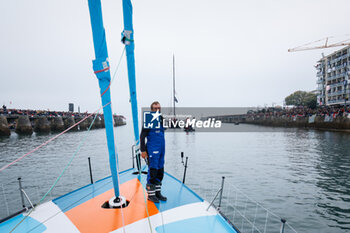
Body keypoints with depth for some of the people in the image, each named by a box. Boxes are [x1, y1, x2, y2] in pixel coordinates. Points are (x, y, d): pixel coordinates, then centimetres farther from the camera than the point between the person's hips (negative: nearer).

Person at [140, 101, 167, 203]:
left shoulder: (161, 119, 13)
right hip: (152, 150, -7)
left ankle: (157, 192, 25)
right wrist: (143, 150, -14)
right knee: (152, 172, -3)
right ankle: (151, 194, 11)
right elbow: (142, 136, -10)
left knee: (160, 172, 12)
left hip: (161, 150, 8)